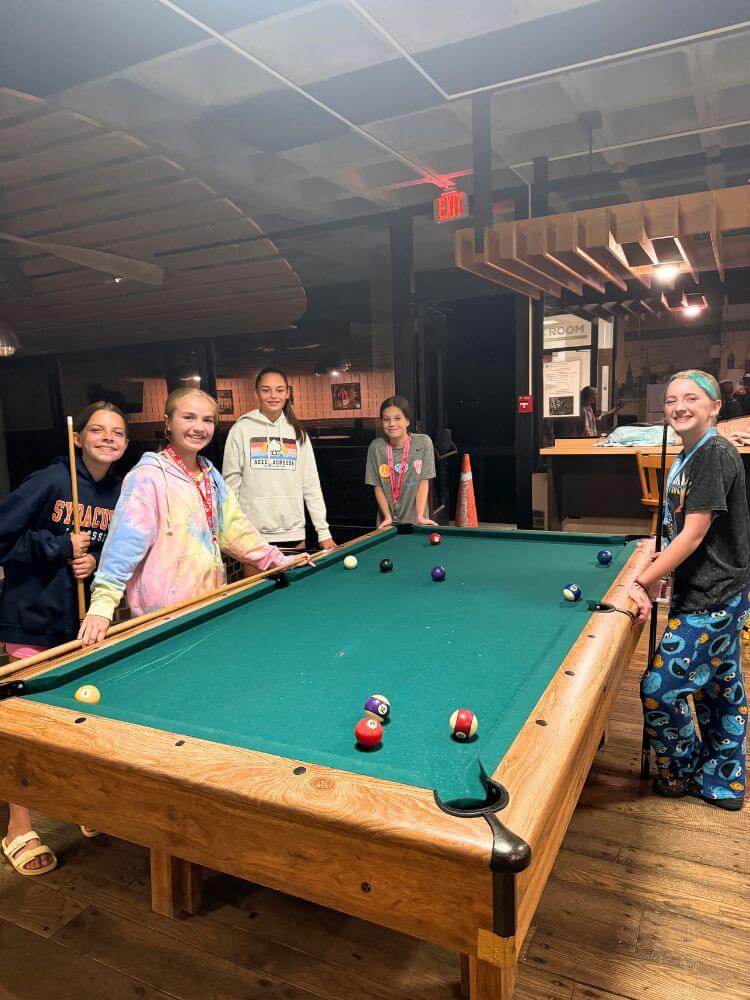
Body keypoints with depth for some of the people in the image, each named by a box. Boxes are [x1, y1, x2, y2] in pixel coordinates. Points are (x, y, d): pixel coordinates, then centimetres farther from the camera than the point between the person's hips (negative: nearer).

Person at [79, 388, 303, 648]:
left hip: (211, 599, 7)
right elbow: (126, 541, -21)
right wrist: (102, 603, -28)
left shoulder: (210, 475, 9)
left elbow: (235, 528, 13)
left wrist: (277, 560, 9)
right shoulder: (148, 476, -14)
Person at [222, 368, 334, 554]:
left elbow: (311, 485, 7)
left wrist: (323, 532, 3)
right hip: (253, 535, -2)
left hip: (293, 534, 2)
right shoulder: (241, 429, 0)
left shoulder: (297, 432, 8)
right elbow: (230, 483, 0)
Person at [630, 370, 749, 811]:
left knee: (660, 688, -2)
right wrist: (658, 575, 7)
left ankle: (683, 771, 22)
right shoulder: (691, 455, 10)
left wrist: (642, 582, -19)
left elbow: (693, 535, -22)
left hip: (709, 600, -10)